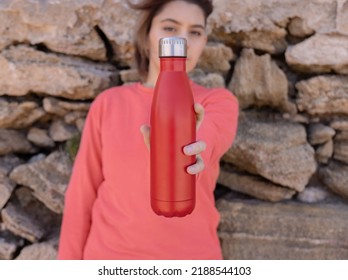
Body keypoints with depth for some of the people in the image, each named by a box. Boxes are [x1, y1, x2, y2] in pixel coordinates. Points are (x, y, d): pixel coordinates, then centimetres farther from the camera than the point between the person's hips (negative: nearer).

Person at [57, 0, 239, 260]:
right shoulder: (108, 103, -2)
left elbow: (203, 144, -28)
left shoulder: (219, 102, -5)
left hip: (190, 257, 0)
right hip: (112, 257, 1)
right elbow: (83, 195, 1)